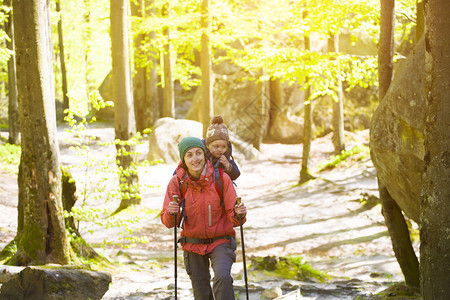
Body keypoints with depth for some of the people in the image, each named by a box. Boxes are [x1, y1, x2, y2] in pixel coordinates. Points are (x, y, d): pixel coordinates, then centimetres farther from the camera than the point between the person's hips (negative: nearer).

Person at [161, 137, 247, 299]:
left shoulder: (222, 178, -16)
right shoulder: (177, 182, -11)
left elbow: (233, 217, -13)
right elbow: (168, 222, -10)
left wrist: (239, 214, -36)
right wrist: (171, 213, -32)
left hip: (220, 241, -2)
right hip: (193, 244, 2)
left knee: (223, 277, -29)